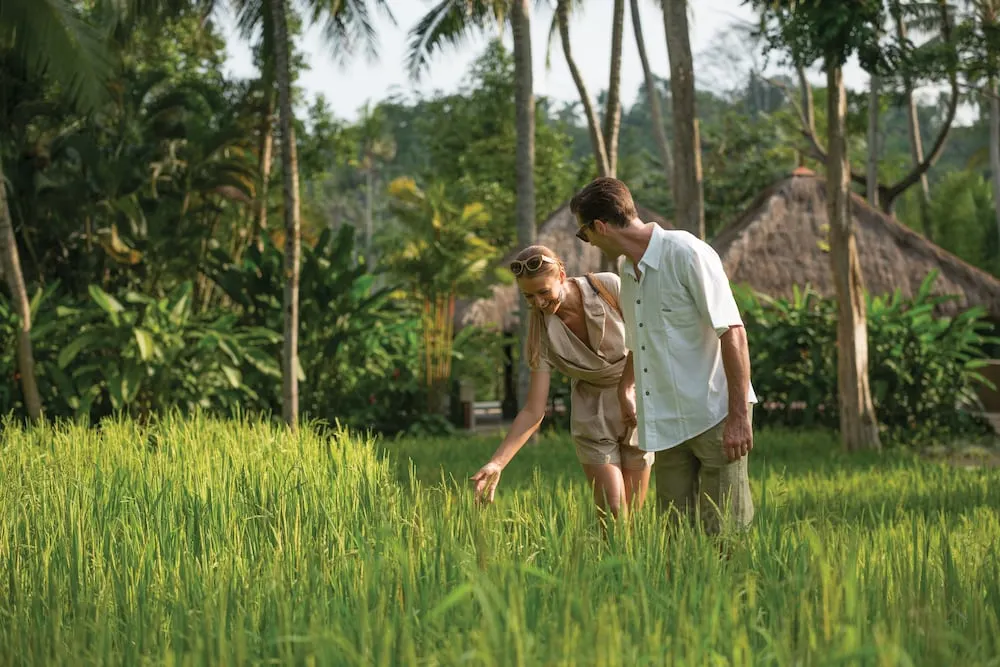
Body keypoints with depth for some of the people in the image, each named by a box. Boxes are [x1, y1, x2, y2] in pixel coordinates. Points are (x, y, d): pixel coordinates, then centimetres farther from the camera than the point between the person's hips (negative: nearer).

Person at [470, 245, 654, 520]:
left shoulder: (609, 287, -19)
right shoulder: (542, 333, -15)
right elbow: (533, 411, -15)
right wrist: (497, 463, -25)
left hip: (638, 400, 0)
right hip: (592, 413, 0)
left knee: (632, 515, 2)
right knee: (612, 517, -12)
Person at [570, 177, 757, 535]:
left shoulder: (688, 254, -13)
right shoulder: (628, 270, 13)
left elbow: (732, 333, -17)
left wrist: (739, 417, -21)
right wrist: (625, 388, 46)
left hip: (714, 418, -7)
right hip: (668, 425, 7)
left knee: (725, 533, -8)